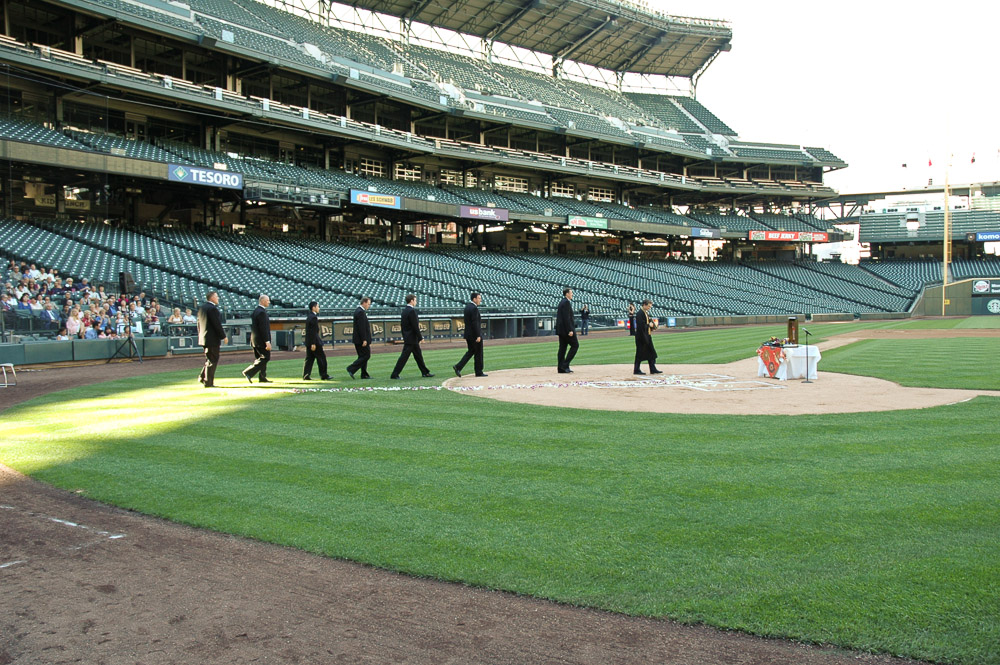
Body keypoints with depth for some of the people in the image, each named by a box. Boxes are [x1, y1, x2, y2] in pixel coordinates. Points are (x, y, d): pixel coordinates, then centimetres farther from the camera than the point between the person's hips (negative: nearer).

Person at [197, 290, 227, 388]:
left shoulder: (201, 307, 11)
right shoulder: (212, 308, -17)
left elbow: (199, 324, 16)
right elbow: (217, 324, -19)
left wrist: (200, 336, 22)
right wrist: (223, 336, -12)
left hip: (204, 338, 9)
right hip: (212, 338, -9)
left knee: (209, 359, 20)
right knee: (212, 360, -2)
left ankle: (202, 377, 15)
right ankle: (208, 382, 1)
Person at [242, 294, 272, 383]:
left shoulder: (255, 311, 14)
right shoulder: (262, 312, -17)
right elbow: (263, 328, -22)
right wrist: (267, 342, -23)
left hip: (255, 340, 10)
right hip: (261, 340, -10)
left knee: (259, 358, 12)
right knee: (265, 358, -6)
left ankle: (262, 378, 15)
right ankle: (249, 372, -11)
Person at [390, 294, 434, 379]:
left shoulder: (404, 311, 10)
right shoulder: (412, 311, -18)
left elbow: (403, 326, 14)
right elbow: (415, 326, -20)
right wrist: (420, 337, -13)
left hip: (407, 338, 10)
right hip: (411, 339, -10)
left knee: (419, 356, 15)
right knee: (404, 357, -6)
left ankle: (425, 372, 22)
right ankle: (394, 374, -4)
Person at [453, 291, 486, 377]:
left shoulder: (467, 307, 11)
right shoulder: (474, 308, -18)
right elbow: (475, 323, -23)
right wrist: (478, 336, -22)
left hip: (468, 335, 9)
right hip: (475, 334, -9)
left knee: (471, 352, 15)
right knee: (478, 353, 3)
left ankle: (458, 367, 4)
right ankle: (479, 372, 11)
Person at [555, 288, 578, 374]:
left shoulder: (561, 302, 17)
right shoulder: (566, 302, -13)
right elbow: (566, 318, -20)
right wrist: (570, 330, -22)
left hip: (561, 329, 10)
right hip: (566, 328, -10)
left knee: (562, 347, 9)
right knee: (575, 345, -4)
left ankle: (562, 368, 9)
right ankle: (565, 365, -8)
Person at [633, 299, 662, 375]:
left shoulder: (646, 313, 14)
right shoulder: (639, 313, -17)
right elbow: (641, 326, -24)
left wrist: (652, 325, 5)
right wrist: (649, 325, -11)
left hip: (647, 336, 10)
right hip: (641, 337, -10)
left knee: (651, 353, 10)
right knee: (640, 353, -2)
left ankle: (653, 369, 15)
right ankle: (636, 370, 6)